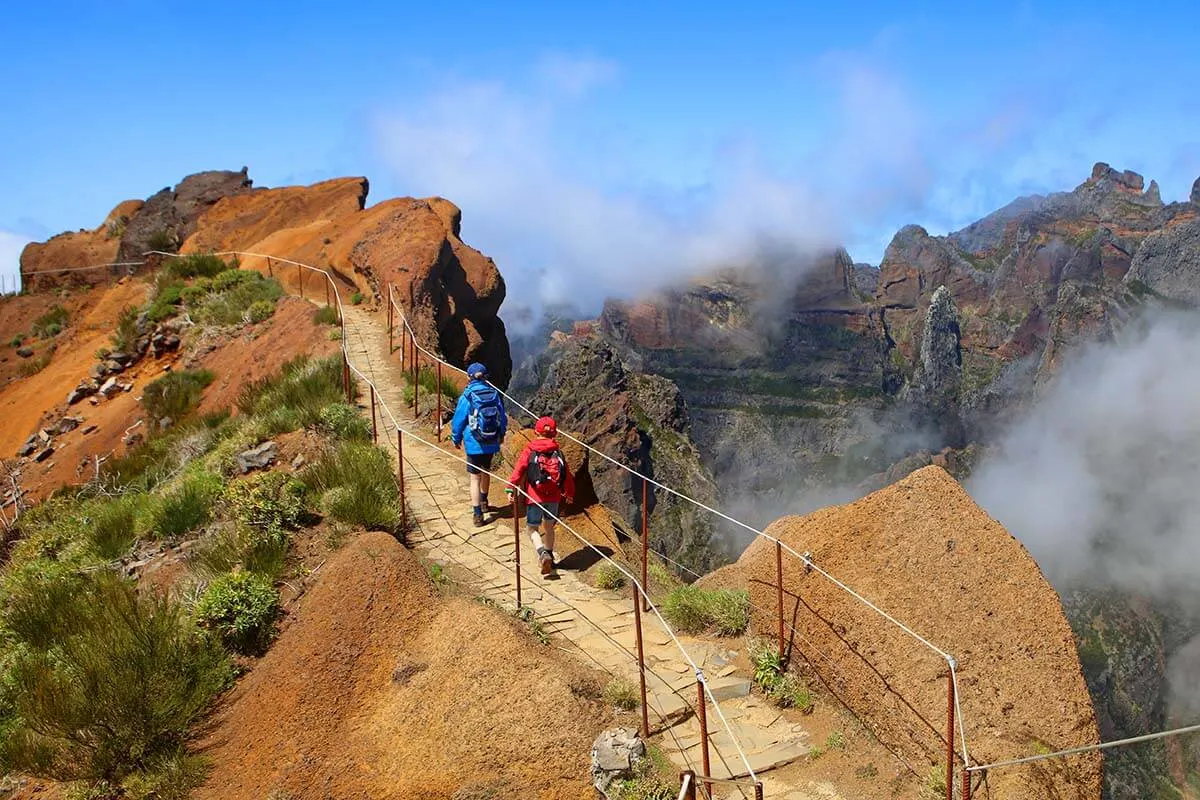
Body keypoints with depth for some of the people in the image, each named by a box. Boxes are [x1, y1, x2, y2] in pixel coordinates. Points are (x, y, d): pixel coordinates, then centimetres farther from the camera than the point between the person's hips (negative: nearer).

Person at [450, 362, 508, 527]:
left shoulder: (467, 396, -14)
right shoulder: (494, 393, -3)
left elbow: (458, 419, -7)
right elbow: (502, 416, 8)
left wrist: (456, 439, 10)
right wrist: (502, 434, 25)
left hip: (474, 444, -4)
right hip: (492, 443, 4)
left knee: (475, 477, 2)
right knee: (486, 471, 25)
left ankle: (478, 514, -2)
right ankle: (483, 502, 44)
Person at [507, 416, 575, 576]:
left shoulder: (529, 451, -5)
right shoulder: (558, 452, 3)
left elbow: (519, 470, -16)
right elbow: (567, 475, 9)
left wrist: (510, 488, -17)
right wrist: (569, 493, 24)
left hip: (535, 497, -3)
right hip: (554, 497, 3)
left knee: (532, 528, 5)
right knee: (549, 526, 20)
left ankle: (543, 553, -20)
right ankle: (549, 557, 31)